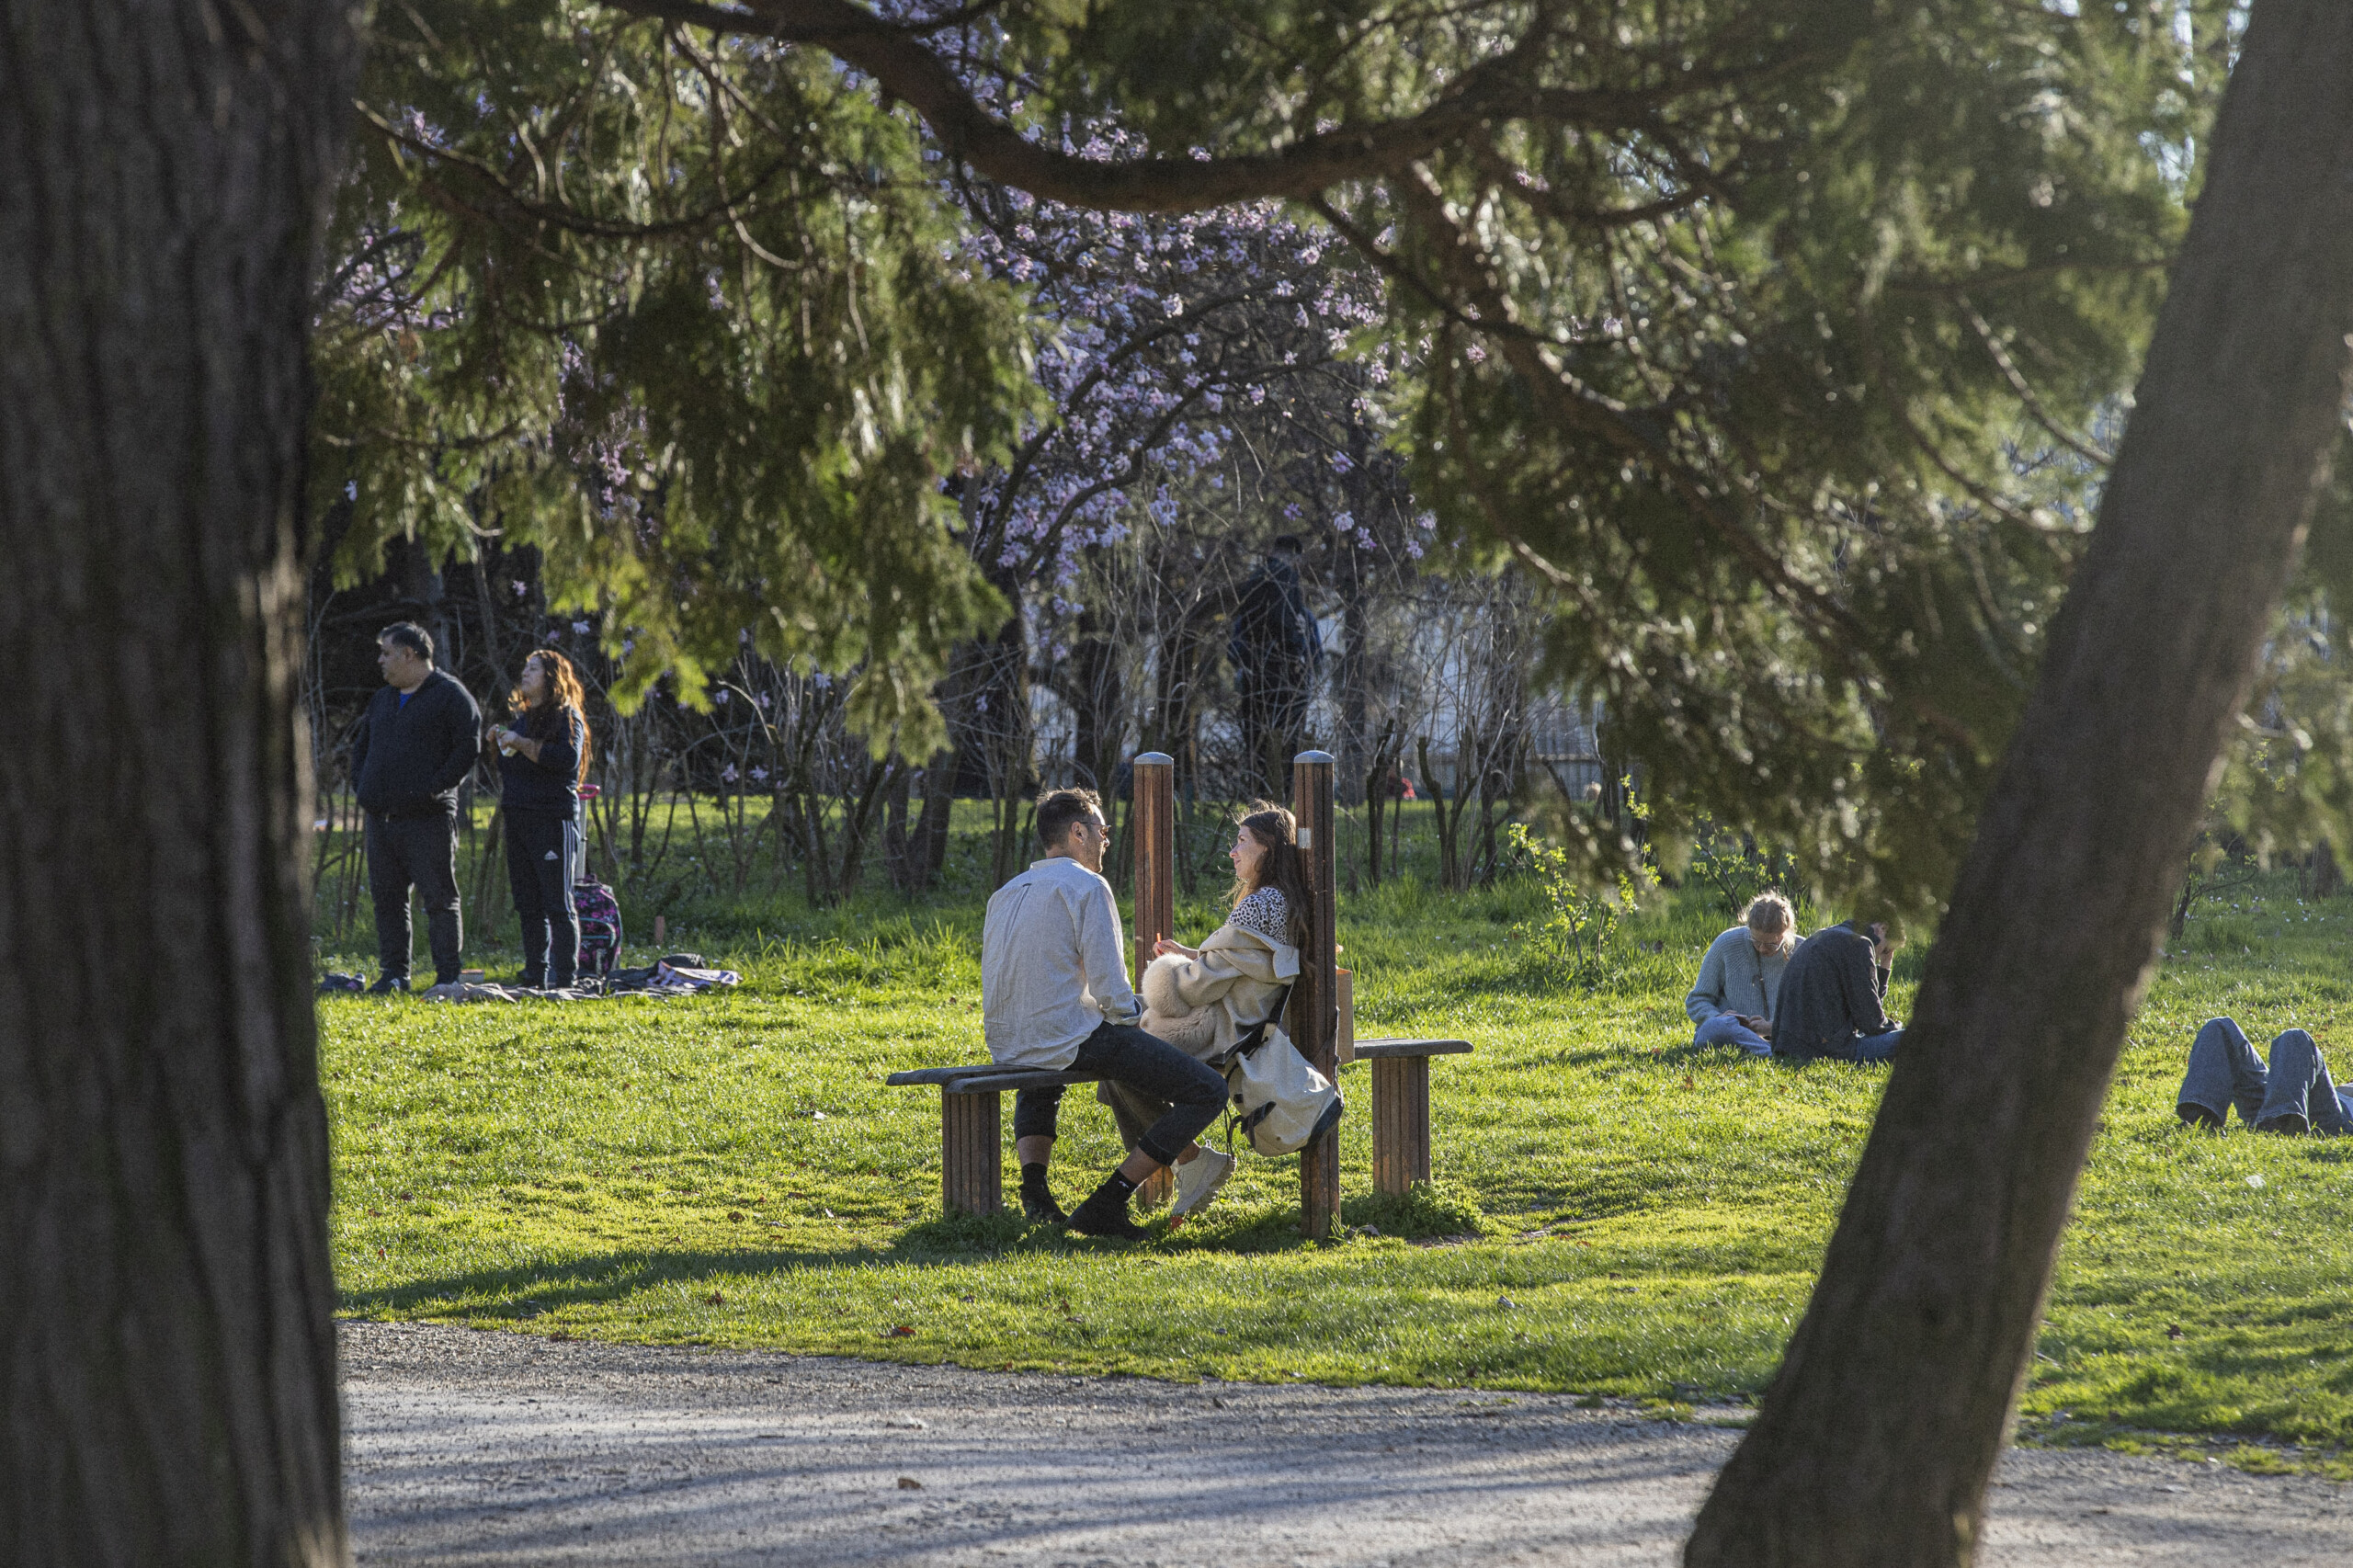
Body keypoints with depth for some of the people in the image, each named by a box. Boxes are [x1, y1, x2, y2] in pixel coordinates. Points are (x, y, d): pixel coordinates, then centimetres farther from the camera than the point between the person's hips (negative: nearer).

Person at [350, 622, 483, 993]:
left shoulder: (450, 695, -3)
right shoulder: (381, 700, 20)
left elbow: (469, 747, -10)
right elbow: (360, 746, 28)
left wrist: (435, 787, -15)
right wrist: (362, 788, 12)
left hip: (428, 818, -7)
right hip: (381, 818, 7)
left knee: (439, 899, -4)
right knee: (387, 898, 8)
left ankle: (448, 975, -2)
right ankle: (394, 973, 13)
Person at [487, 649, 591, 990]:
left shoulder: (566, 716, -4)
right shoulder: (522, 717, 19)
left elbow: (568, 758, -20)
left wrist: (522, 744, -17)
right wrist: (498, 744, 6)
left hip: (552, 819, -8)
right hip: (518, 818, 8)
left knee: (557, 905, -7)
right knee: (528, 906, 8)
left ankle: (563, 982, -8)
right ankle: (534, 978, 12)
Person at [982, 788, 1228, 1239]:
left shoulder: (1005, 893, 16)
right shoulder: (1087, 886, -7)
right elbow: (1110, 991, -14)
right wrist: (1135, 1010, 9)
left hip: (1005, 1046, 8)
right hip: (1069, 1040, -8)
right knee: (1207, 1092, -6)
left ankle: (1034, 1187, 18)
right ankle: (1106, 1204, -8)